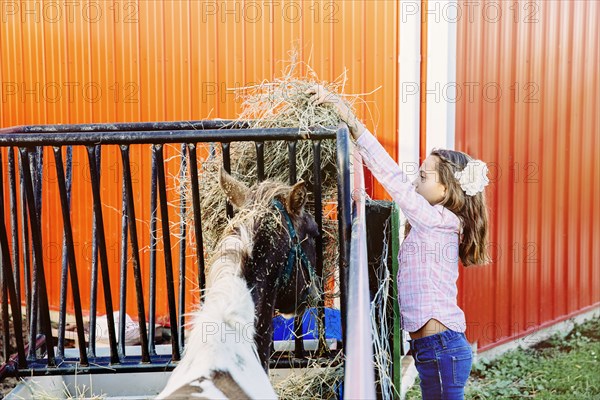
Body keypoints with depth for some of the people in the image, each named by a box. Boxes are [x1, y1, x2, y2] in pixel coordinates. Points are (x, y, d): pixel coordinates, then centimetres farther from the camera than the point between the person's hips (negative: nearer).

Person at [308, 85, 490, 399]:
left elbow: (393, 177, -21)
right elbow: (398, 183, 11)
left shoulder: (440, 220, -14)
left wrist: (350, 120, -21)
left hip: (441, 349, -9)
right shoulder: (431, 223, 12)